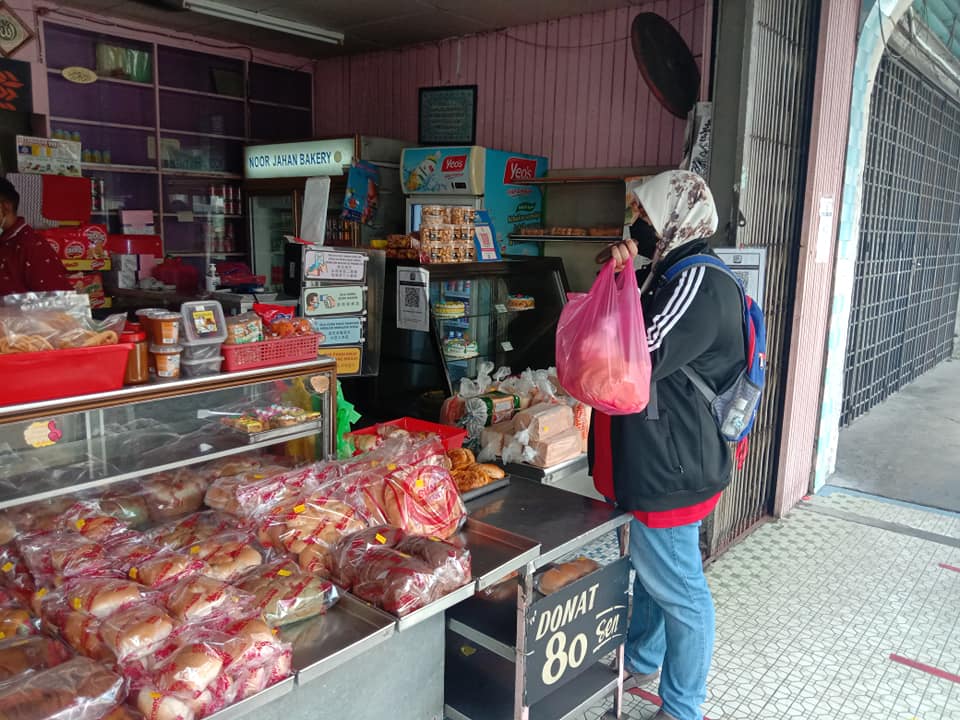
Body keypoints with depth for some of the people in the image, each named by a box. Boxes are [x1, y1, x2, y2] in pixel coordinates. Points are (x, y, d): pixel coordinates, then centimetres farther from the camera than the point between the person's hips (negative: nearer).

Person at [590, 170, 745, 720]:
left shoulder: (701, 283, -20)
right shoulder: (662, 276, 11)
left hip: (671, 467, -10)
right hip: (650, 458, 10)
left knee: (677, 588, 6)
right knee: (649, 570, 26)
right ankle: (642, 662, 47)